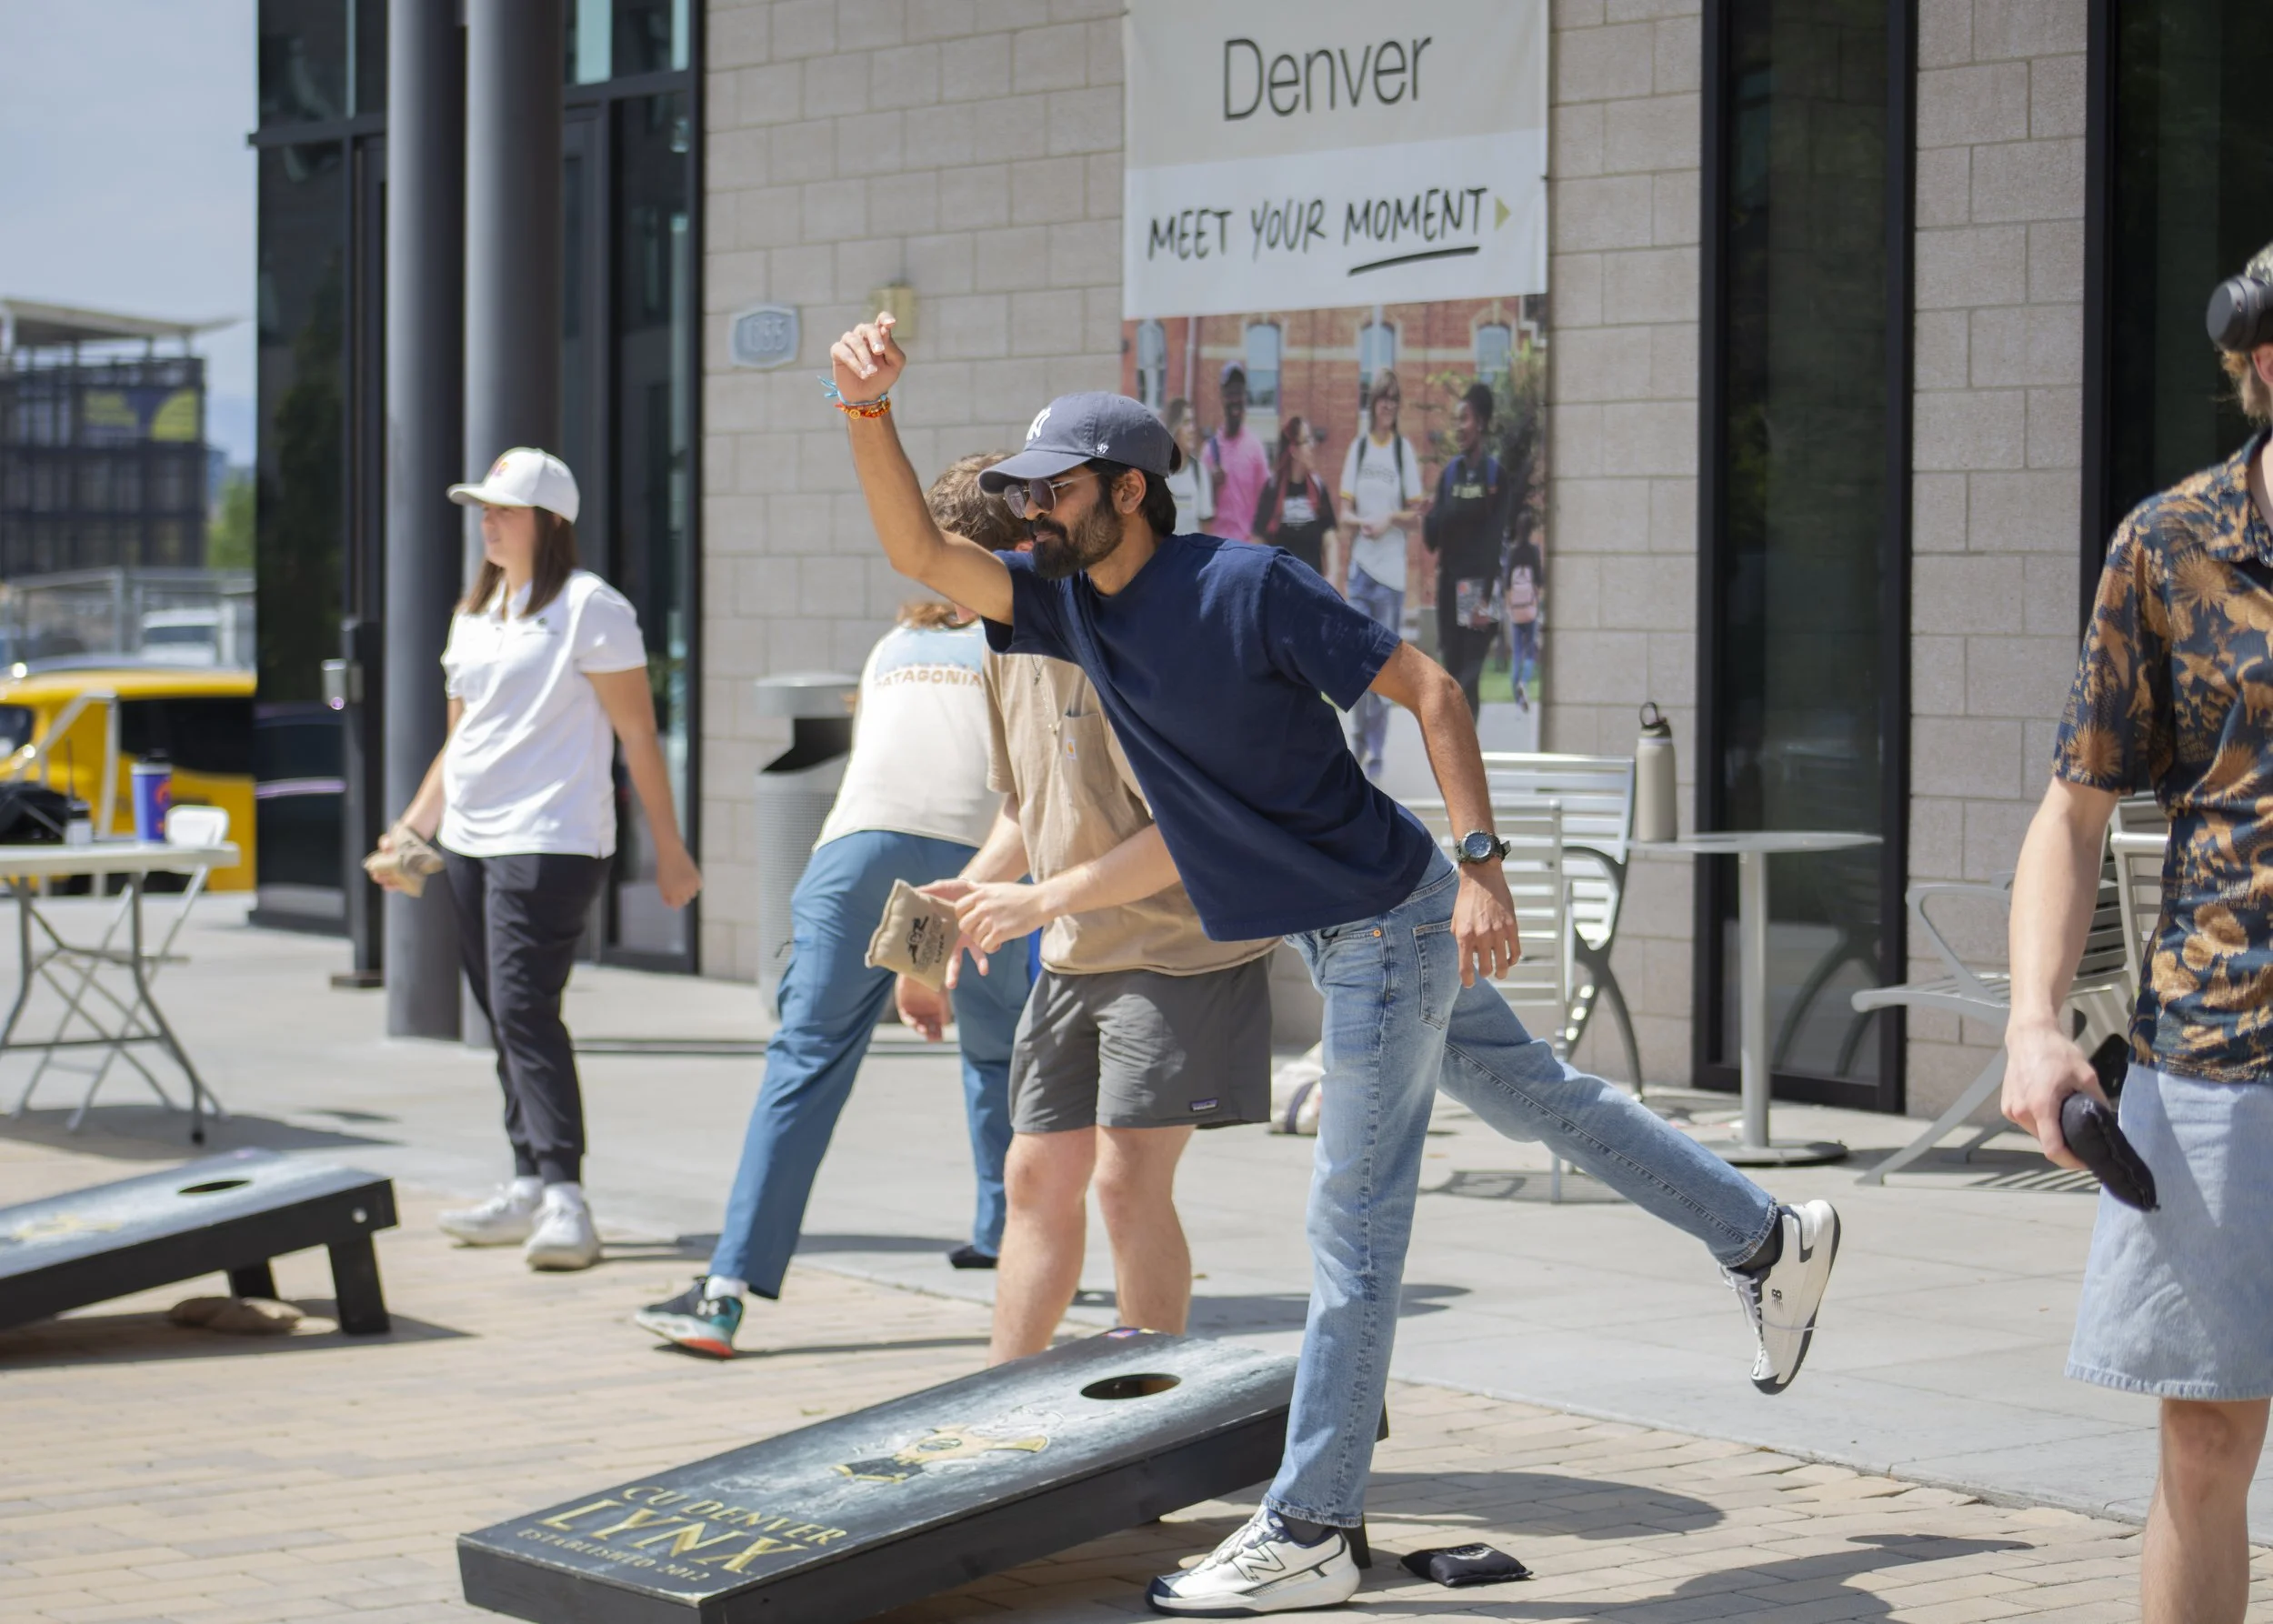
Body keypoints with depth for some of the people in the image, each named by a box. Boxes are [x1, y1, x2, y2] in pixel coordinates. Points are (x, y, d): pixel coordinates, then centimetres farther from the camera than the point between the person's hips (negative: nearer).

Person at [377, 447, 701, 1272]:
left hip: (550, 843, -8)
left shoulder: (588, 608, -6)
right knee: (502, 1016, 9)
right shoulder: (475, 614, 17)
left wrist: (669, 850, -7)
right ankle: (530, 1186, 16)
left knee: (524, 1009, -16)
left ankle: (565, 1198, -18)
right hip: (470, 844, 8)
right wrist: (414, 828, 15)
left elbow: (638, 736, -7)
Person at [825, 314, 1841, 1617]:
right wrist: (869, 410, -16)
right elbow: (917, 551, 0)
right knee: (1537, 1097, 23)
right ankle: (1770, 1238, 40)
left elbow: (1430, 690, -19)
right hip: (1353, 935, 9)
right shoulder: (1072, 602, 1)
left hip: (1389, 925, -9)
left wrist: (1481, 865, -26)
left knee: (1353, 1229, -3)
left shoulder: (1247, 586, -22)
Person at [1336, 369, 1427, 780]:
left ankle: (1377, 752, 7)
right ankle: (1359, 734, 17)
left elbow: (1415, 510, 3)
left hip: (1392, 567, -2)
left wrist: (1391, 519, -16)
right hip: (1361, 564, 2)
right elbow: (1345, 511, 9)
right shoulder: (1358, 448, 8)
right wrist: (1357, 522, -12)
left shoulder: (1405, 449, 1)